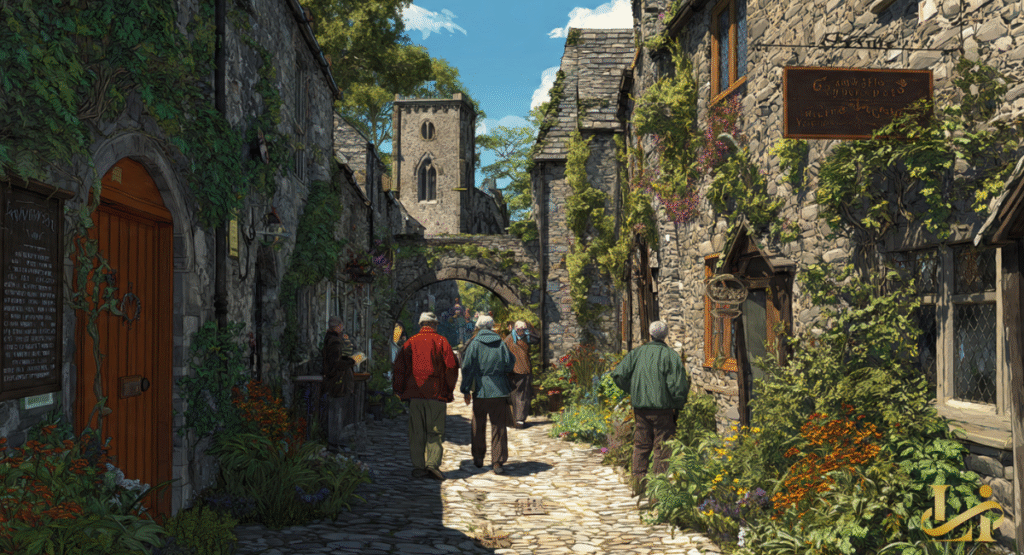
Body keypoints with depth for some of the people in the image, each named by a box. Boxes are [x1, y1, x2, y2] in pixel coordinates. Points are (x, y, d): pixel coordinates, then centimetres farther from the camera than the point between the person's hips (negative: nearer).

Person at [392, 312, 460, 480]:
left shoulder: (410, 343, 9)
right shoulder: (441, 342, 2)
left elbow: (399, 368, 8)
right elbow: (452, 367, -2)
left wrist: (399, 390, 14)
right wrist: (449, 390, 7)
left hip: (414, 393, 2)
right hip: (436, 393, -2)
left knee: (416, 433, 7)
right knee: (435, 431, 2)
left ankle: (418, 467, 8)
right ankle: (433, 462, -12)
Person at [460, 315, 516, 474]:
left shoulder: (474, 344, -2)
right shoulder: (501, 343, 4)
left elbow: (467, 367, -6)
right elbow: (510, 364, 2)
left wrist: (466, 390, 0)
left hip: (480, 391, -1)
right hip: (499, 391, 1)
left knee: (478, 426, 15)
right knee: (499, 427, 3)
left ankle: (478, 457, 24)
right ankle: (498, 462, 0)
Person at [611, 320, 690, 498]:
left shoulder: (637, 353, 5)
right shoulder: (671, 355, -5)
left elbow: (618, 374, -1)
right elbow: (678, 384, -11)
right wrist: (678, 406, 4)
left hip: (640, 406, 4)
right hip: (662, 406, -3)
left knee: (641, 444, 15)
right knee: (662, 446, 2)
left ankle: (638, 479, 13)